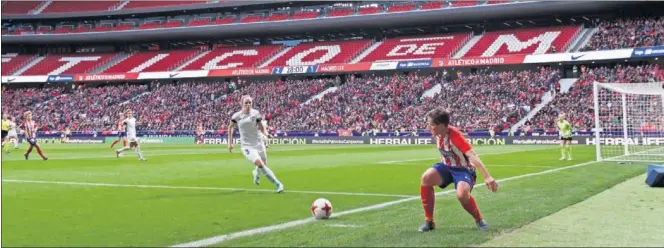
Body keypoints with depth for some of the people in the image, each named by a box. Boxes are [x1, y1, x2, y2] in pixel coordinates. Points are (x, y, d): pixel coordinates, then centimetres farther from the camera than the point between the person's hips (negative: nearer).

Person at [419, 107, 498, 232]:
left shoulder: (455, 136, -30)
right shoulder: (437, 134, -7)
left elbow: (472, 156, -36)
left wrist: (487, 177, -43)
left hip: (463, 169, -7)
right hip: (446, 166, 7)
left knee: (462, 194, -35)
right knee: (426, 177, -21)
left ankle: (479, 220, -2)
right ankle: (429, 221, -10)